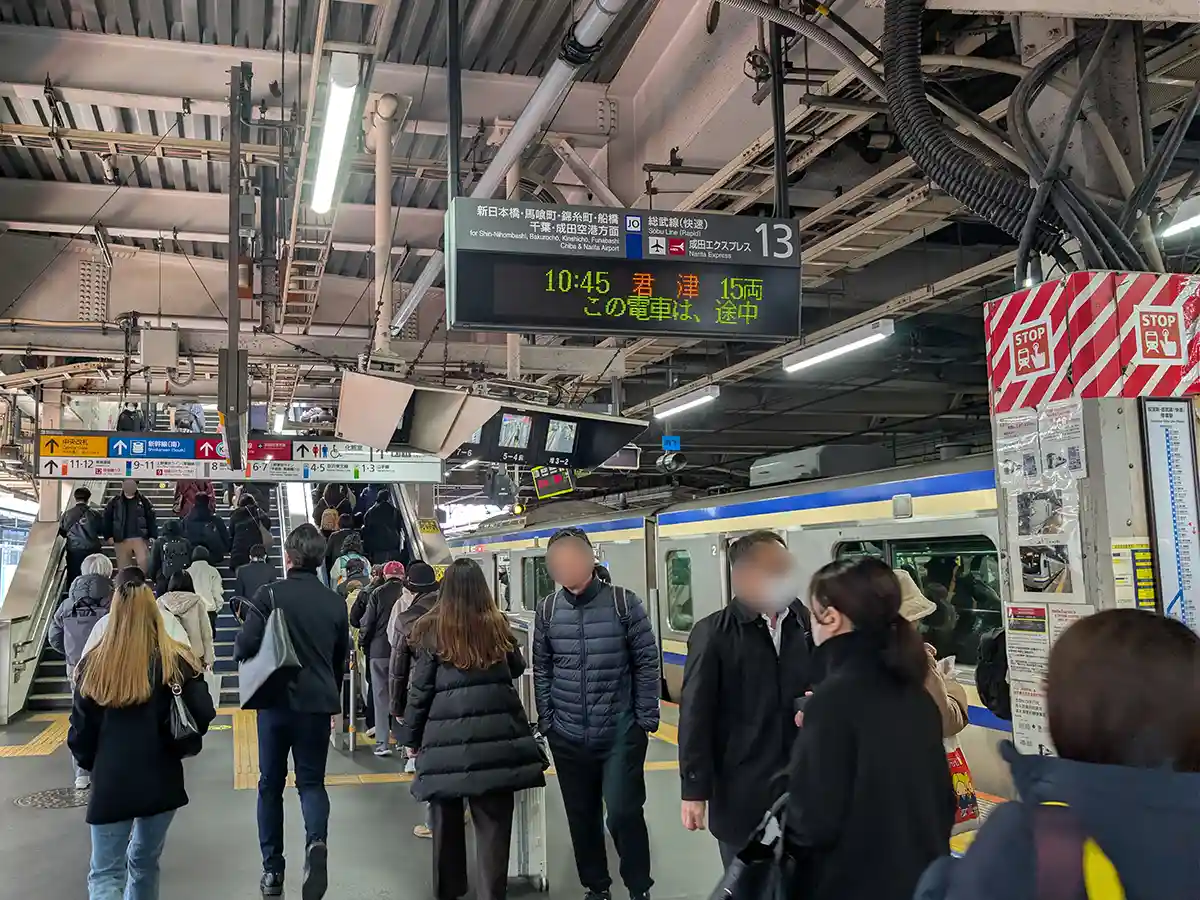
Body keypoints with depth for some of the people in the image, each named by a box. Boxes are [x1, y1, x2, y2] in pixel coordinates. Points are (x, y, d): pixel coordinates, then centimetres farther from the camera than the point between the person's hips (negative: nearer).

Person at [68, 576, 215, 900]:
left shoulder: (94, 664, -4)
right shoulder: (175, 661, -5)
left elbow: (80, 728, 0)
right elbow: (203, 715, -8)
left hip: (110, 782, -1)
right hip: (161, 779, 1)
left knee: (105, 873, 4)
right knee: (145, 862, 21)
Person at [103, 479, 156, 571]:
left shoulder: (143, 501, 1)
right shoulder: (114, 502, 2)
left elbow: (151, 519, 3)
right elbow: (107, 520, 6)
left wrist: (153, 536, -2)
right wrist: (108, 536, 1)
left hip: (140, 538, -1)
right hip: (121, 540, 1)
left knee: (144, 561, -18)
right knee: (124, 567, 6)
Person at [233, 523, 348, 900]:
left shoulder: (269, 595, -10)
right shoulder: (336, 603, 3)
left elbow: (243, 647, -15)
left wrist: (244, 651, 9)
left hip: (276, 700, -2)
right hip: (319, 703, 2)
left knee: (271, 783, 13)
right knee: (312, 781, 11)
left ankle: (272, 869, 17)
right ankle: (317, 841, -17)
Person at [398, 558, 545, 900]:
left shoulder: (432, 631, -1)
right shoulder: (497, 626, 4)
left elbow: (420, 689, 2)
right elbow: (516, 669, 20)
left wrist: (411, 736, 13)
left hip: (447, 736, 0)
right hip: (496, 735, 1)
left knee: (447, 822, 16)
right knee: (493, 825, 6)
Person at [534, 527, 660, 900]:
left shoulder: (623, 603, -9)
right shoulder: (547, 610, -1)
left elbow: (646, 663, -5)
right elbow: (542, 669, 6)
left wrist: (646, 719, -6)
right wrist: (547, 722, 3)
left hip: (621, 734, -3)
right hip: (568, 737, 3)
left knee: (623, 814, -4)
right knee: (582, 817, 14)